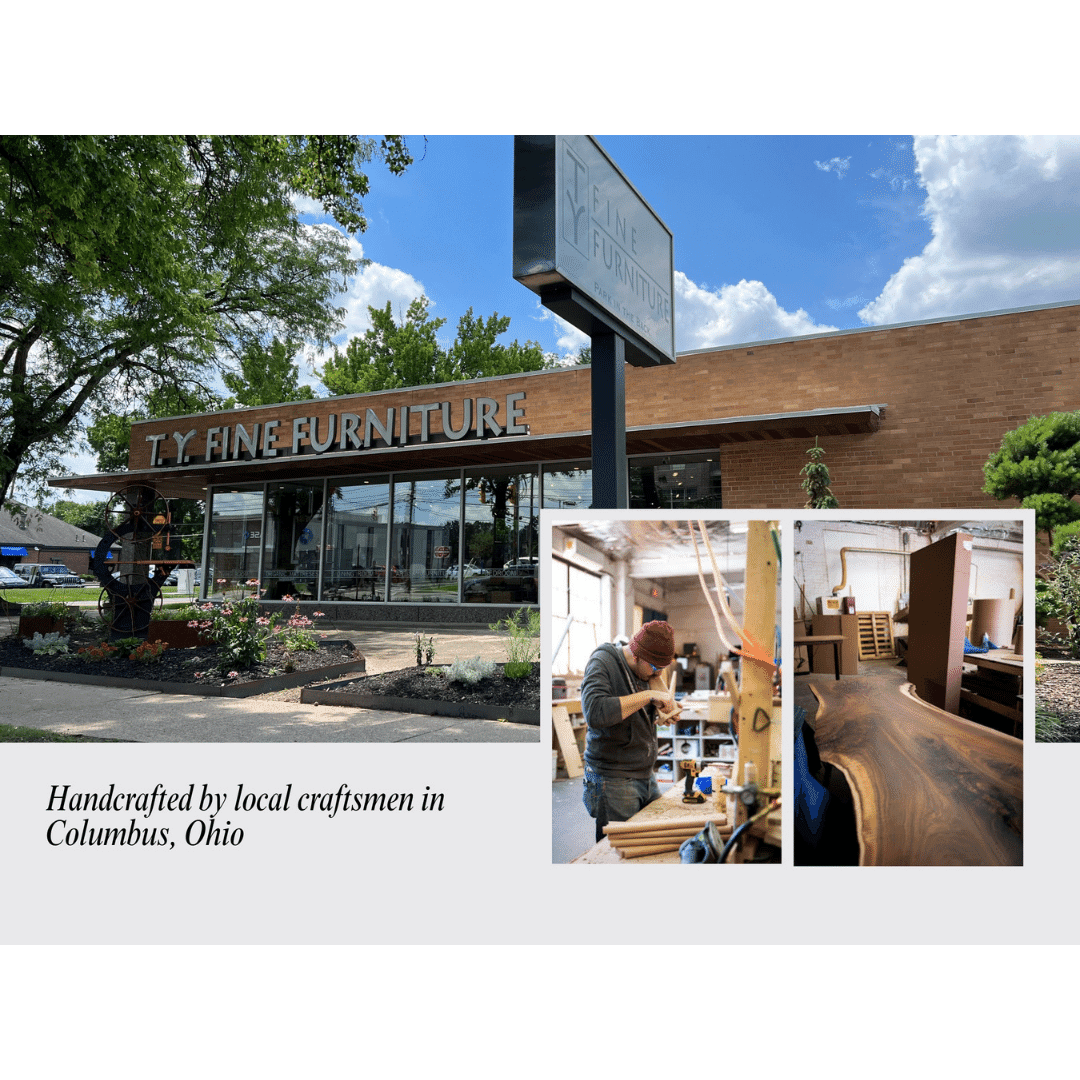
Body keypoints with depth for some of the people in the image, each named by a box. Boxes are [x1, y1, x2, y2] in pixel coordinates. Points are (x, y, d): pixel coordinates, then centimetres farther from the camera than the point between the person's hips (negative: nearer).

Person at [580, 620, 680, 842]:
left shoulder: (645, 670, 10)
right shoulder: (602, 663, -14)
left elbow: (670, 711, 14)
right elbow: (595, 714, -32)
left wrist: (655, 677, -1)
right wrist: (647, 696, -27)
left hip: (646, 776, 7)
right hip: (612, 780, -7)